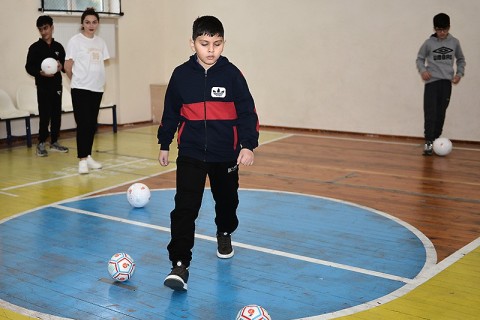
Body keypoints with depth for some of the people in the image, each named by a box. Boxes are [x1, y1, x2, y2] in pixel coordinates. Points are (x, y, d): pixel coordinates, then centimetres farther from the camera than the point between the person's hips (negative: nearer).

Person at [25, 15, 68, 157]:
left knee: (57, 114, 7)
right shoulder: (35, 48, -1)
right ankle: (41, 144, 2)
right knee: (45, 115, -7)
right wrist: (40, 72, -19)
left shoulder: (58, 47, 8)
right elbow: (29, 67, -2)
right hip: (42, 86, -4)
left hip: (57, 85, 4)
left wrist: (61, 67, -10)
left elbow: (65, 64, 13)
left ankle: (54, 142, 19)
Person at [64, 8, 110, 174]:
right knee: (83, 124, -8)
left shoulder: (100, 42, 10)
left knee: (92, 125, 9)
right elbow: (68, 66, -3)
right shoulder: (75, 40, -6)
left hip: (97, 88, 5)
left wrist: (97, 79, 7)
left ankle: (88, 156, 19)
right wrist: (78, 79, 8)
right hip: (80, 88, -5)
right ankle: (82, 160, -5)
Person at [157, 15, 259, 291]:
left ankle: (225, 234, 50)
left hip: (226, 154, 1)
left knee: (227, 201, 20)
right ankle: (180, 265, -10)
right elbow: (170, 113, 8)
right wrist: (164, 144, 12)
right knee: (184, 209, -11)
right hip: (191, 154, -1)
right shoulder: (181, 75, -4)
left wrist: (248, 145, -18)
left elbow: (247, 113, -6)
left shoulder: (232, 75, -7)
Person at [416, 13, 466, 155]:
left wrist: (459, 73, 4)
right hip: (431, 81, -2)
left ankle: (436, 139, 13)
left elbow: (461, 59, 18)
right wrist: (422, 70, -10)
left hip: (446, 81, 2)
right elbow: (420, 59, 8)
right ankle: (428, 141, -10)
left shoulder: (454, 42, 6)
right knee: (430, 112, -10)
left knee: (441, 113, 3)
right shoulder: (429, 43, -1)